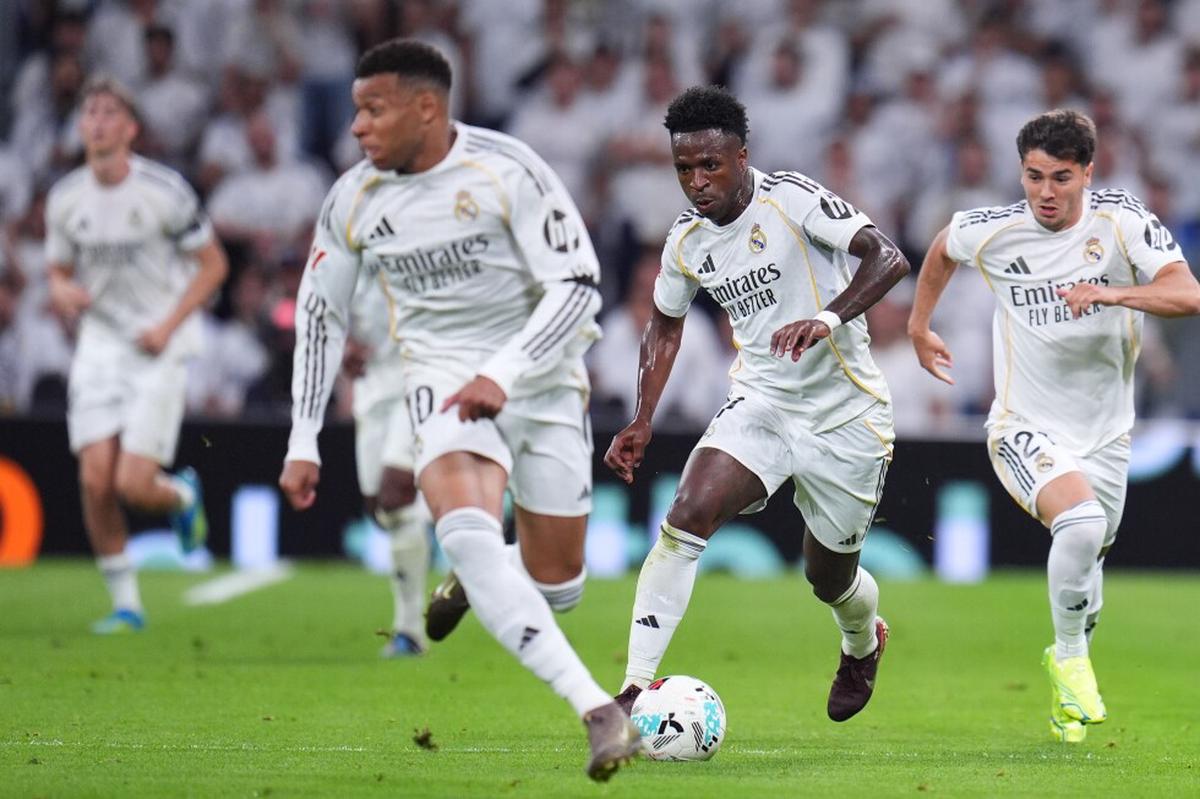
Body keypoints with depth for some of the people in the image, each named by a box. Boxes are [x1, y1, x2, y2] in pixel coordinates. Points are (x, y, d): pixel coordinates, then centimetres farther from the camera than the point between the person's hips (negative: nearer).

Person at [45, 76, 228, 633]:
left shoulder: (164, 192, -11)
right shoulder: (65, 199, 2)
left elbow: (213, 264, -3)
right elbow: (59, 271, 14)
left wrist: (168, 326, -13)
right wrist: (63, 292, -11)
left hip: (158, 349, -3)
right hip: (99, 343, 4)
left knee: (133, 484, -12)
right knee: (95, 479, -9)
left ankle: (183, 496, 26)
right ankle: (124, 603, 6)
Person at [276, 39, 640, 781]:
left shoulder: (507, 171, -16)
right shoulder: (353, 200, -3)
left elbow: (578, 284, -15)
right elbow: (320, 312, 9)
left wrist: (503, 373, -26)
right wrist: (303, 444, 7)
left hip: (541, 377, -1)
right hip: (446, 379, 1)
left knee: (554, 572, 3)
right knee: (467, 528, -28)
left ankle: (472, 589, 44)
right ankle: (599, 712, -36)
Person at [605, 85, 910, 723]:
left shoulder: (791, 199, -18)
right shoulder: (686, 241, 0)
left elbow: (886, 258, -27)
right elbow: (665, 323, 18)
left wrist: (828, 319, -43)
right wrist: (642, 421, 7)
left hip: (845, 414, -4)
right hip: (759, 402, 4)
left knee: (830, 579, 11)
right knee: (686, 518, -23)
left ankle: (862, 645, 49)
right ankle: (636, 688, -24)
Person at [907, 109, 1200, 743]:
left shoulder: (1122, 222, -11)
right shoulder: (993, 232, -8)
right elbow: (942, 247, 16)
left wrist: (1111, 294, -38)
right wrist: (918, 326, 23)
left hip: (1104, 435, 2)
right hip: (1025, 429, -2)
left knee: (1083, 578, 15)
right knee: (1081, 522, -30)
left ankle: (1067, 692, 43)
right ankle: (1070, 658, -8)